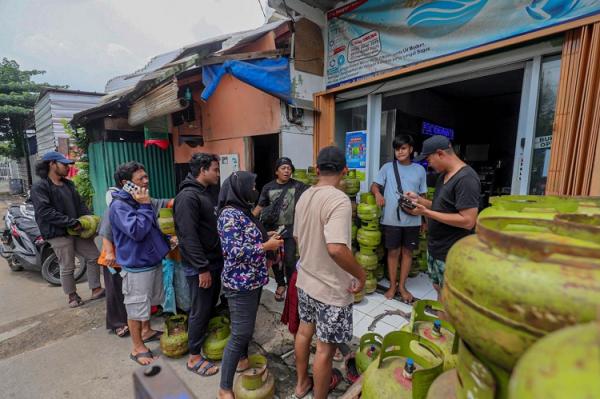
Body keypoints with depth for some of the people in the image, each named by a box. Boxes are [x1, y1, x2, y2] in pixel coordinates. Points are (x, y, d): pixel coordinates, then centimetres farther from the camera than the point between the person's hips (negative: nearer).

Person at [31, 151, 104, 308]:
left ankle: (96, 289, 21)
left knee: (94, 256, 9)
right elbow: (45, 212, -20)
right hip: (58, 233, -7)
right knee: (67, 268, 4)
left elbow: (80, 204, 13)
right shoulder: (39, 187, -10)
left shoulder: (68, 184, 12)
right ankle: (72, 296, 25)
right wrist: (72, 223, -23)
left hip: (77, 229, 7)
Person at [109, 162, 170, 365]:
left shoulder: (141, 200, 7)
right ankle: (138, 348, 24)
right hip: (136, 266, -8)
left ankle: (146, 331, 45)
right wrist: (144, 206, -26)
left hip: (153, 261, 9)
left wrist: (165, 242, 11)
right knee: (136, 307, 7)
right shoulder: (119, 206, -19)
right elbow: (137, 231, -31)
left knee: (148, 302, 24)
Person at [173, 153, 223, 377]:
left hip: (215, 260, 8)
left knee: (212, 305, 21)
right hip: (199, 266, -8)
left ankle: (207, 338, 42)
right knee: (200, 311, 6)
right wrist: (202, 268, -22)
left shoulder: (211, 191, 9)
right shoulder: (188, 197, -19)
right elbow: (189, 236, -24)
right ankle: (194, 358, 24)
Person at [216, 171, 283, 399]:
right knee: (240, 333, 0)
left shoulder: (243, 211, 7)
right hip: (240, 283, -9)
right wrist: (266, 246, -21)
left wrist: (267, 238, 4)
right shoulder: (230, 214, -21)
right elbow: (234, 251, -26)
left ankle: (243, 360, 45)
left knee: (247, 327, 24)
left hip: (252, 280, 9)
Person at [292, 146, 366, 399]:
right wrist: (361, 274, -20)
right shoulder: (339, 200, -25)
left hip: (305, 280, 8)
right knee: (325, 348, 11)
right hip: (331, 288, -8)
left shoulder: (304, 197, 1)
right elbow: (336, 249, -36)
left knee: (304, 331, 25)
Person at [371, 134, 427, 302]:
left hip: (412, 220, 2)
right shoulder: (387, 167, 1)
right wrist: (378, 193, -21)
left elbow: (423, 196, 10)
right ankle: (392, 285, 25)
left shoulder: (420, 170, 6)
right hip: (391, 219, -2)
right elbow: (374, 185, 2)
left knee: (407, 252, 11)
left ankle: (402, 286, 27)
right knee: (393, 252, 8)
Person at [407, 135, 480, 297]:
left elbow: (468, 221, -26)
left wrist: (426, 212, -25)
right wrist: (419, 200, 3)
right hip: (435, 247, 9)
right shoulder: (444, 175, 9)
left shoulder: (466, 179, -21)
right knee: (439, 289, 21)